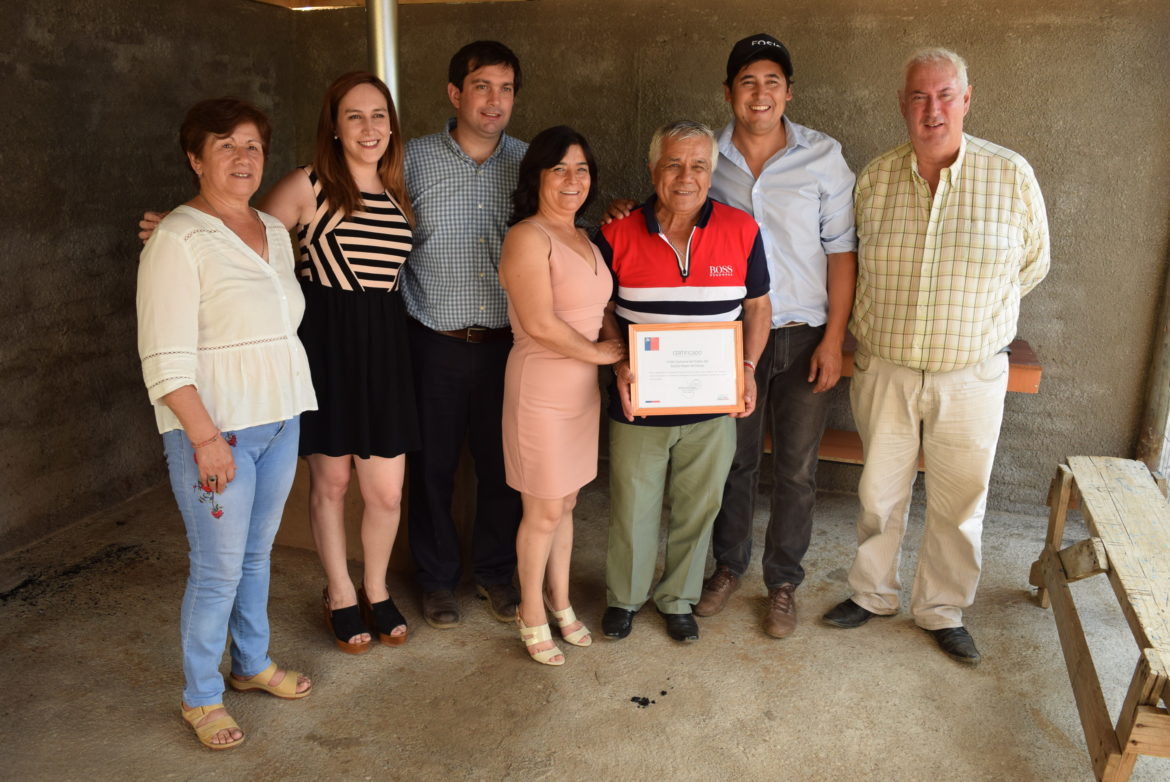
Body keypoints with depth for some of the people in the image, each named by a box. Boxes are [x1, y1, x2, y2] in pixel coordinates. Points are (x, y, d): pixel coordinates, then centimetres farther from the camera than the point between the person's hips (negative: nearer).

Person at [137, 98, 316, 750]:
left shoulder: (274, 231, 11)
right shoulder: (178, 240, -13)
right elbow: (166, 359, -16)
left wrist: (290, 411, 14)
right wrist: (205, 438, -19)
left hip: (280, 419, 7)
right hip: (216, 428, -7)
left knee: (257, 553, 18)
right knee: (219, 569, 1)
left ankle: (253, 664, 36)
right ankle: (201, 697, 21)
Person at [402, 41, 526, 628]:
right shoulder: (416, 159, -2)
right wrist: (412, 315, -2)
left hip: (507, 343, 2)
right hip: (436, 343, -1)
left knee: (503, 464, 11)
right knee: (433, 464, 9)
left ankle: (495, 572, 31)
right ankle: (437, 578, 29)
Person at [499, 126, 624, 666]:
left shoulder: (586, 242, 13)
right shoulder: (528, 237, -13)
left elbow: (603, 311, 16)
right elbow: (539, 323, -21)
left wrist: (624, 364, -1)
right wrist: (596, 353, -11)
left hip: (583, 390, 7)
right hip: (541, 390, -7)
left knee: (565, 503, 18)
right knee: (543, 512, 5)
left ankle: (560, 601, 35)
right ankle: (532, 615, 24)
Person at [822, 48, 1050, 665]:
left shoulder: (1012, 176, -6)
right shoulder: (874, 177, -2)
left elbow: (1032, 263, 7)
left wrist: (968, 313, 10)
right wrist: (893, 317, 10)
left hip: (972, 374, -1)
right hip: (883, 369, 1)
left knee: (959, 502, 11)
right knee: (879, 492, 14)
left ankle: (941, 610, 31)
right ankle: (872, 593, 34)